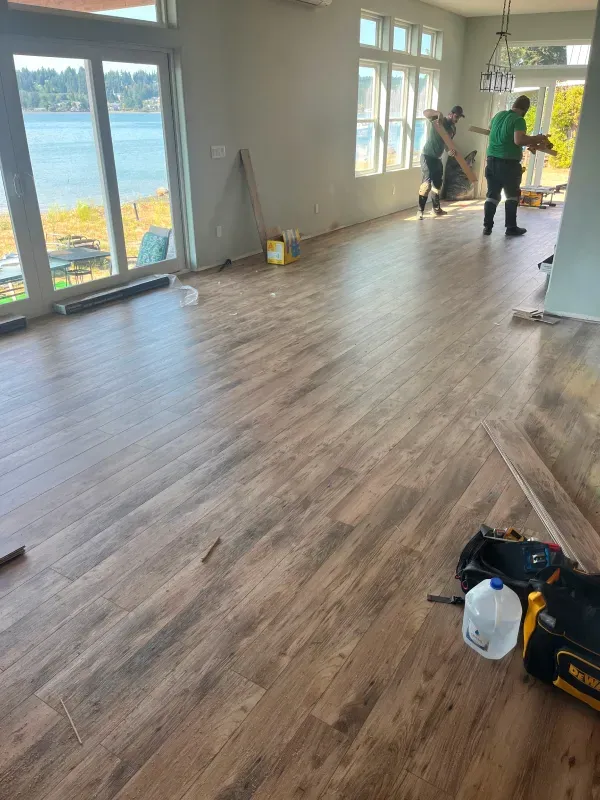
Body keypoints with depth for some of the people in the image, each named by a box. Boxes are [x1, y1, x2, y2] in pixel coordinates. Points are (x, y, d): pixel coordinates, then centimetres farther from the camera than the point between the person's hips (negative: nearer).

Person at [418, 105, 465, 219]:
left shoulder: (453, 129, 9)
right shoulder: (438, 120, -10)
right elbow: (425, 112, -24)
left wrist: (450, 150, -16)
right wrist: (438, 113, -39)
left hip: (438, 158, 8)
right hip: (427, 156, -8)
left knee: (437, 184, 16)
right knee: (427, 183, -17)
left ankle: (436, 209, 29)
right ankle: (420, 211, -14)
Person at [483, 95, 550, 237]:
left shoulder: (499, 115, 11)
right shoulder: (519, 120, -10)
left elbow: (490, 130, 30)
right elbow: (519, 140, -24)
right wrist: (537, 139, -12)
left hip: (492, 160, 6)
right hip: (509, 163, -6)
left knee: (492, 194, 9)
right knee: (512, 195, 7)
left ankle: (487, 226, 4)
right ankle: (511, 227, 8)